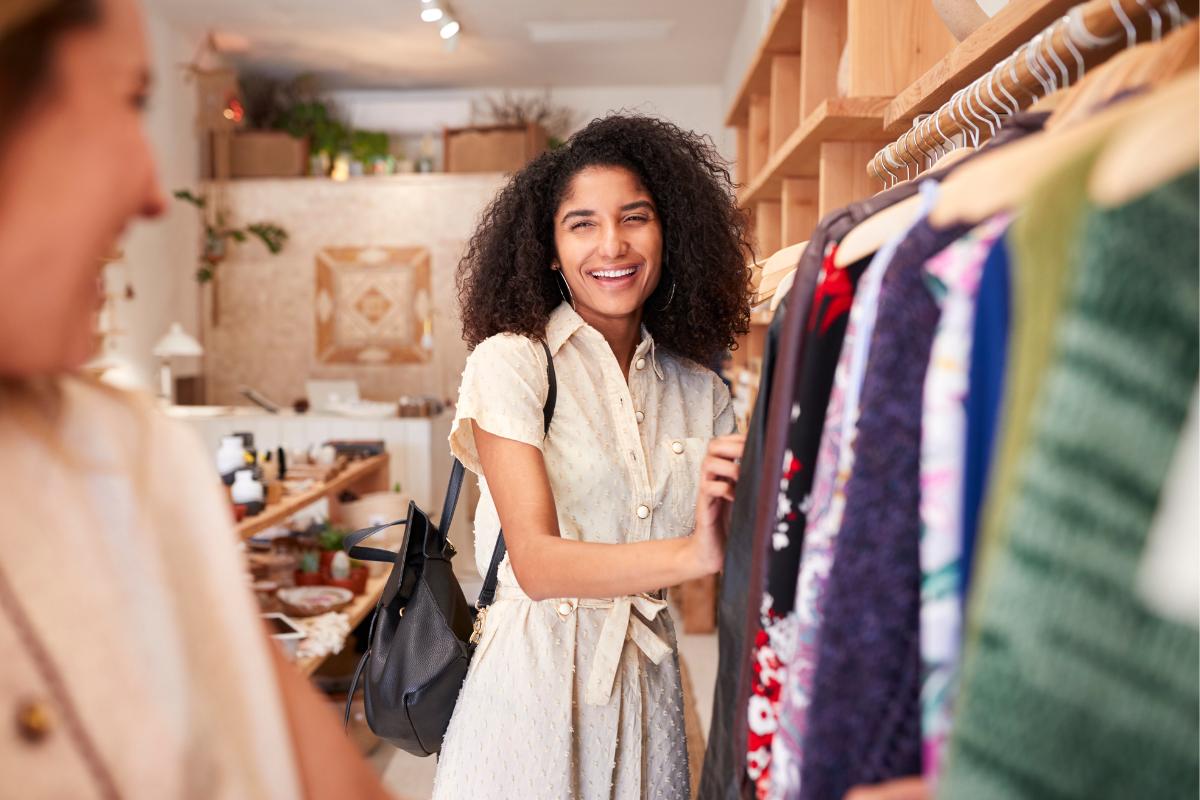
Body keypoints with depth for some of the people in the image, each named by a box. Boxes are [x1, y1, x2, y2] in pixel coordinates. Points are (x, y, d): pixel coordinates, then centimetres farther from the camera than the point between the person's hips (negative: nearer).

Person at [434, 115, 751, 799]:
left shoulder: (701, 391, 5)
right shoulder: (510, 364, -9)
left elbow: (732, 552, 2)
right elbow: (537, 563, -18)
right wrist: (692, 554, -32)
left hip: (648, 687, 4)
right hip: (536, 682, -4)